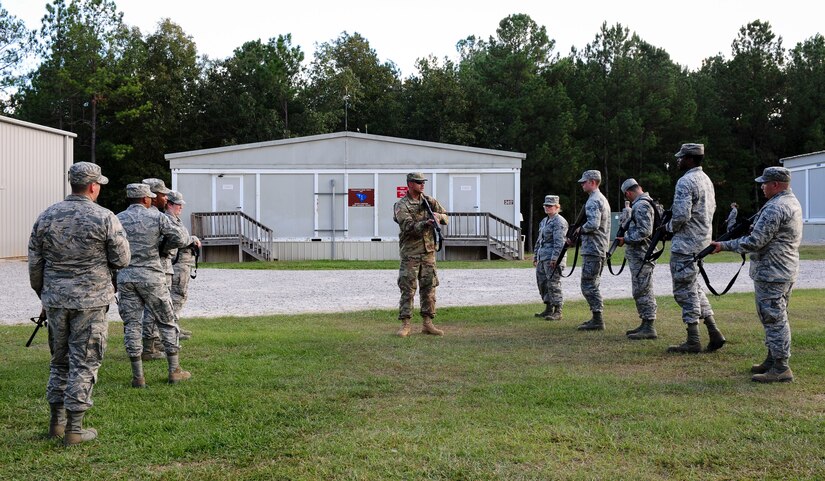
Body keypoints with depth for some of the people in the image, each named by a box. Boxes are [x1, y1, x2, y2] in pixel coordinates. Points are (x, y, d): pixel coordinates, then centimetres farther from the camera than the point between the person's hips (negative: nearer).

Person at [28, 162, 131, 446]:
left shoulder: (46, 217, 3)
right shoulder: (105, 218, -10)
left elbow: (34, 264, 7)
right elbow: (121, 260, -6)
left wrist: (43, 294, 20)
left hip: (55, 299, 4)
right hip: (90, 301, -4)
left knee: (59, 360, 18)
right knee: (84, 363, 2)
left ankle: (56, 421, 24)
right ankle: (74, 429, 4)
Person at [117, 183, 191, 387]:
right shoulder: (157, 217, -3)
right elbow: (180, 238, -8)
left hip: (125, 277, 3)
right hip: (151, 277, -2)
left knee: (131, 324, 7)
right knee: (167, 321, 10)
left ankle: (138, 376, 6)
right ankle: (175, 371, 12)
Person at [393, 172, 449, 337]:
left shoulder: (429, 201, 10)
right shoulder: (401, 206, -6)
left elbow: (446, 218, 11)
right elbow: (408, 226, -20)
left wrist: (438, 215, -12)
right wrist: (426, 223, -36)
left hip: (428, 251, 5)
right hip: (410, 253, -5)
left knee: (429, 288, 6)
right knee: (408, 289, -4)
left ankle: (428, 324, 12)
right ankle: (405, 325, 0)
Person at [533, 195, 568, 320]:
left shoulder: (559, 221, -10)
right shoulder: (544, 221, 20)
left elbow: (559, 242, -18)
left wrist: (554, 258, -23)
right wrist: (535, 256, 22)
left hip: (552, 258, -10)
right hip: (542, 258, 10)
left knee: (553, 284, -10)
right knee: (542, 283, 12)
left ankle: (558, 312, -7)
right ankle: (548, 309, 21)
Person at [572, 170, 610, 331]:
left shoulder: (593, 201, -15)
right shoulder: (603, 199, 19)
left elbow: (593, 224, -28)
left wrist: (580, 229, -9)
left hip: (592, 250, -11)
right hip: (601, 249, 11)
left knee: (588, 285, -8)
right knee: (593, 285, 15)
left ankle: (597, 320, -8)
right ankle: (597, 318, 18)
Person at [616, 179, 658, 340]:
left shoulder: (641, 206, -16)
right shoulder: (647, 203, 17)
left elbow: (644, 231, -24)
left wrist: (626, 239, -17)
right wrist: (627, 237, 14)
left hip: (640, 256, -11)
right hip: (640, 255, 11)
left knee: (642, 291, -9)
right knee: (641, 291, 15)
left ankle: (649, 328, -7)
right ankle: (645, 324, 21)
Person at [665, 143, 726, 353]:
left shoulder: (685, 181, -17)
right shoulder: (706, 179, 13)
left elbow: (681, 215, -24)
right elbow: (711, 209, 20)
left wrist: (668, 227, -5)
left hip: (685, 244, -10)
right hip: (702, 240, 10)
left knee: (685, 290, -2)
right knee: (693, 287, 19)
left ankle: (693, 341, 2)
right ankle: (714, 333, 15)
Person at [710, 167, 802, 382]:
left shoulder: (775, 208, -21)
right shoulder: (792, 202, 14)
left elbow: (754, 242, -23)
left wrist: (724, 246, -15)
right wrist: (752, 227, 12)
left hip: (771, 273, -11)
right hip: (785, 271, 11)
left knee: (774, 318, -6)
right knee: (776, 318, 17)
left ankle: (781, 369, -3)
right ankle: (773, 360, 26)